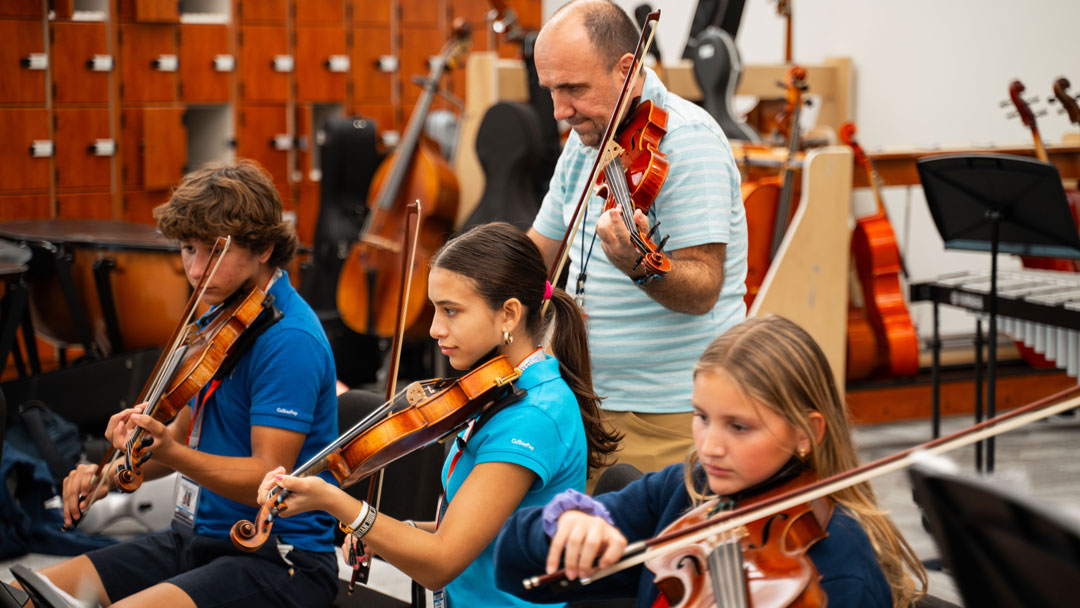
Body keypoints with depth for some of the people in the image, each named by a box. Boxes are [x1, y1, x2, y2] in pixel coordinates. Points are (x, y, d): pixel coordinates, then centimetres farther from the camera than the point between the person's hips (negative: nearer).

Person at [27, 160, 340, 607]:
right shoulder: (219, 317, 10)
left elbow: (268, 478, -22)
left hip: (278, 558, -9)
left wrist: (170, 453, -35)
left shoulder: (290, 340, -18)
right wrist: (111, 471, 3)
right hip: (197, 537, 9)